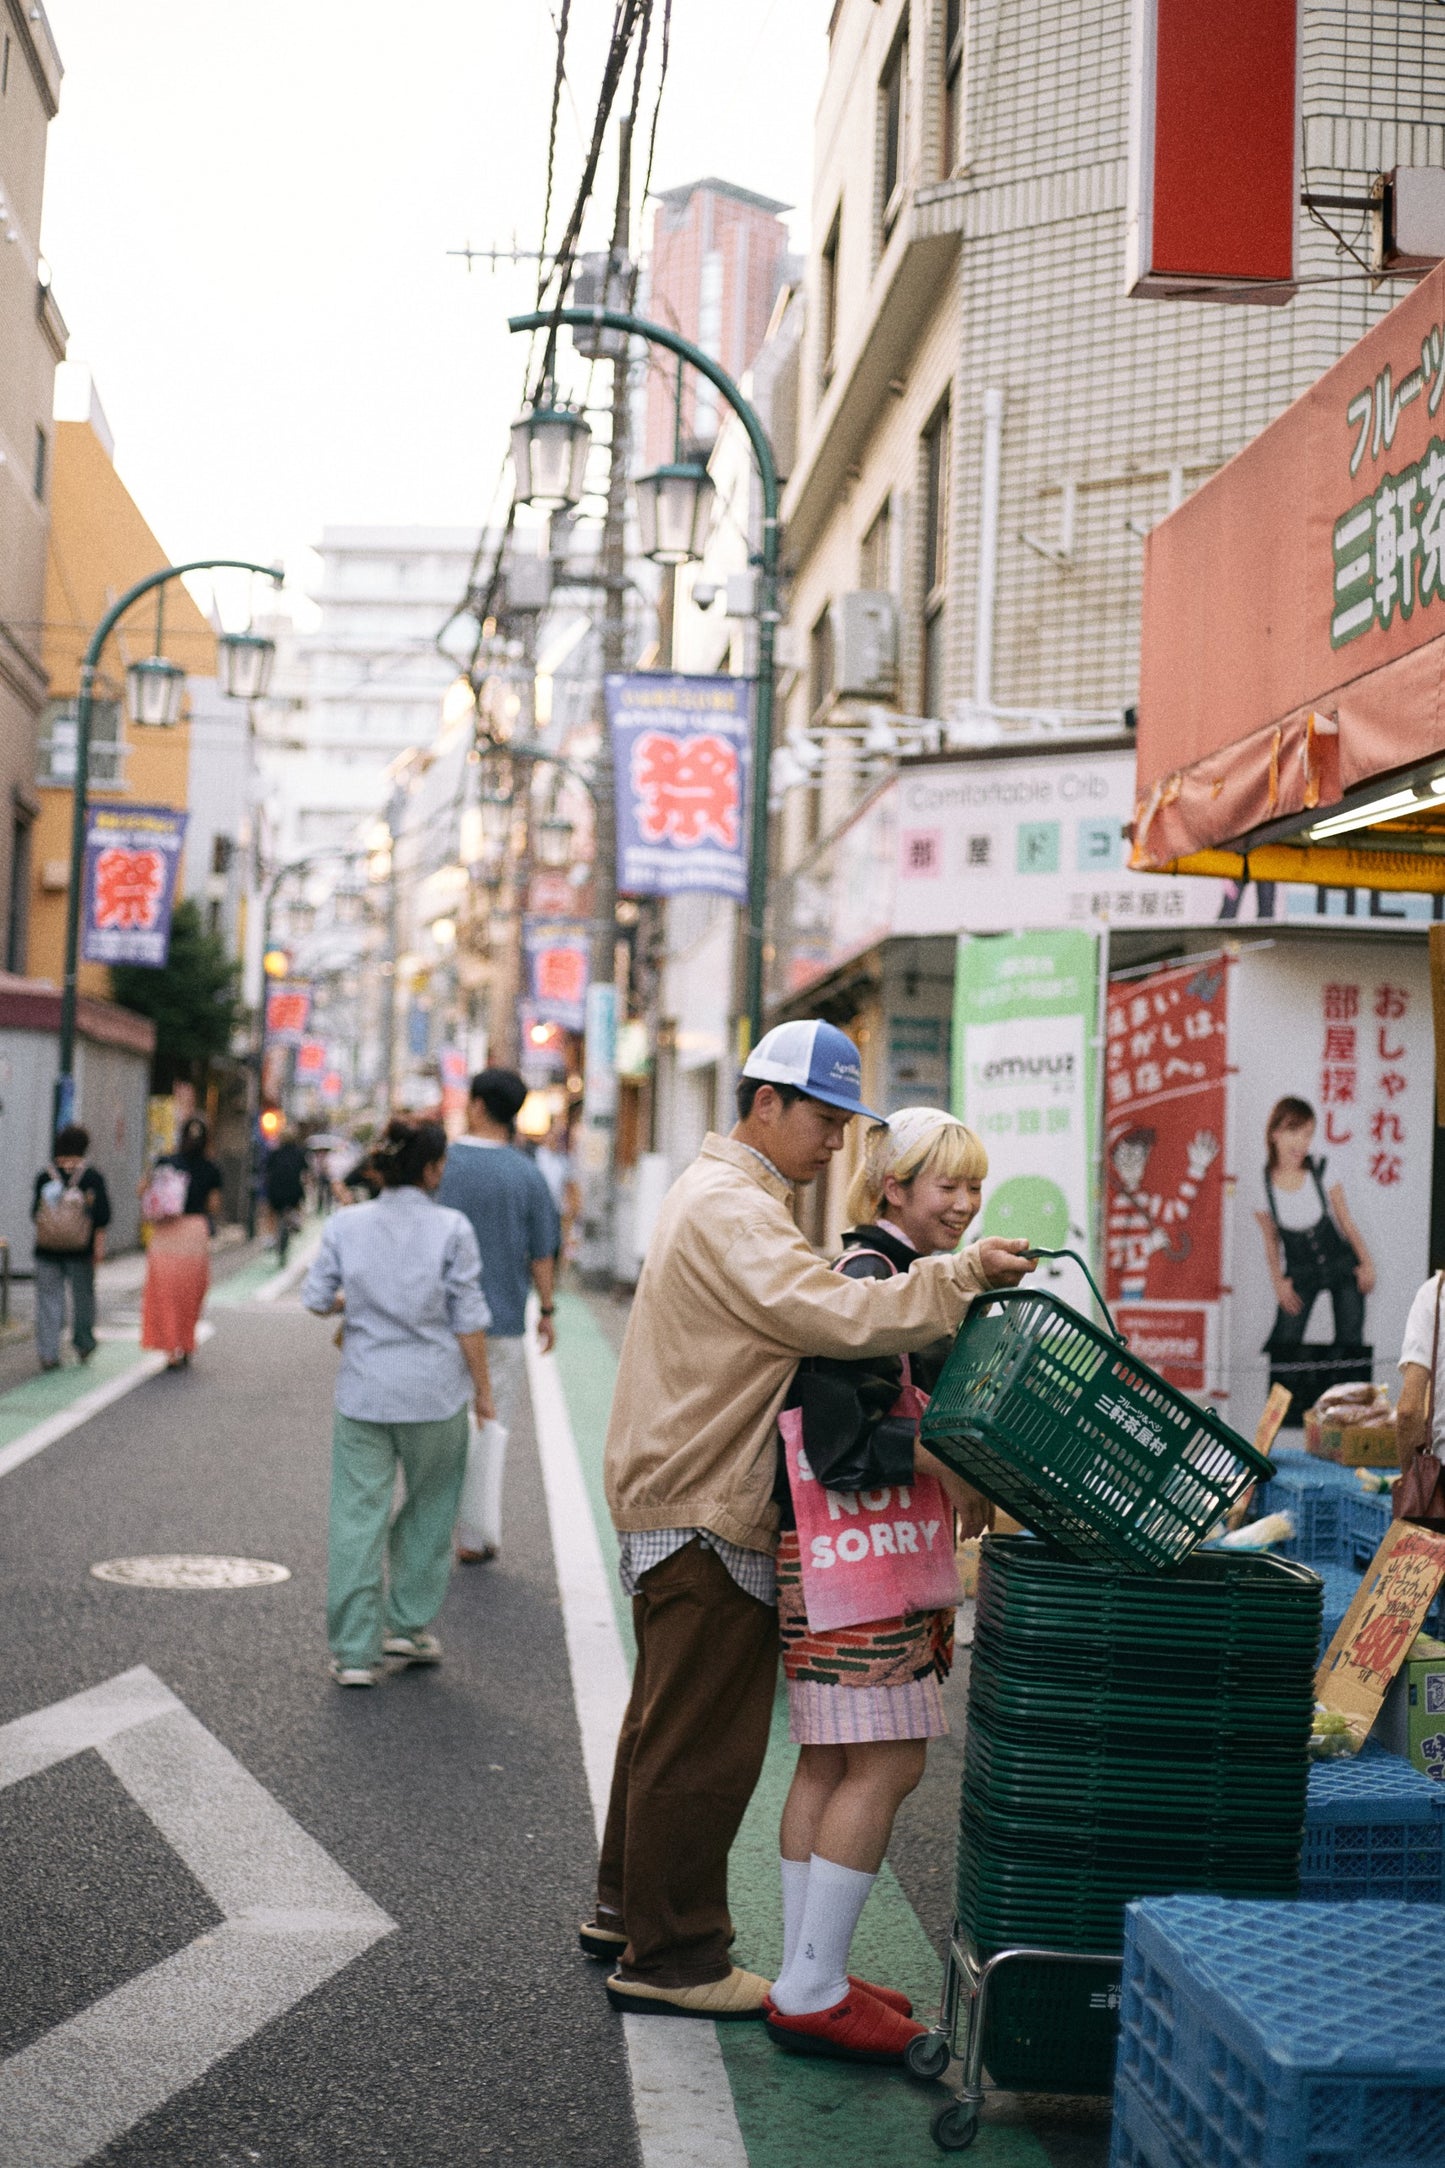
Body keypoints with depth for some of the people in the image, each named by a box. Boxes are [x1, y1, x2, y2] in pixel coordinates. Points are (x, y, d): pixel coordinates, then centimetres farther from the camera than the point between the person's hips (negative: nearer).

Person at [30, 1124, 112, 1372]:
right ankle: (83, 1344, 29)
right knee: (83, 1296, 16)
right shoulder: (92, 1177, -5)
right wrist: (99, 1245, -5)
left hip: (46, 1249, 1)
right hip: (80, 1250, -1)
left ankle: (48, 1354, -2)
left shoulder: (45, 1176, -1)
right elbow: (102, 1216, -9)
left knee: (49, 1298, 3)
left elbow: (35, 1212, 6)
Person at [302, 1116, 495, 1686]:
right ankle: (408, 1625, 23)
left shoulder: (346, 1225, -1)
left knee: (357, 1516, 5)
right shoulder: (451, 1229, -8)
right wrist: (482, 1386, 4)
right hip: (434, 1393, -2)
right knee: (428, 1511, 18)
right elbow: (468, 1318, -7)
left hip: (363, 1393, 2)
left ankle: (354, 1651, 5)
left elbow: (316, 1298, 5)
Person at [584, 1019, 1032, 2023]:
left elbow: (800, 1316, 17)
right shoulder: (732, 1207, -17)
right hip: (707, 1513, -11)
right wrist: (958, 1278, -34)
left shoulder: (728, 1196, 19)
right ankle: (669, 1957, 4)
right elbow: (826, 1313, -32)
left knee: (670, 1719, 21)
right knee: (702, 1737, -4)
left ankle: (629, 1909, 34)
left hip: (679, 1498, 11)